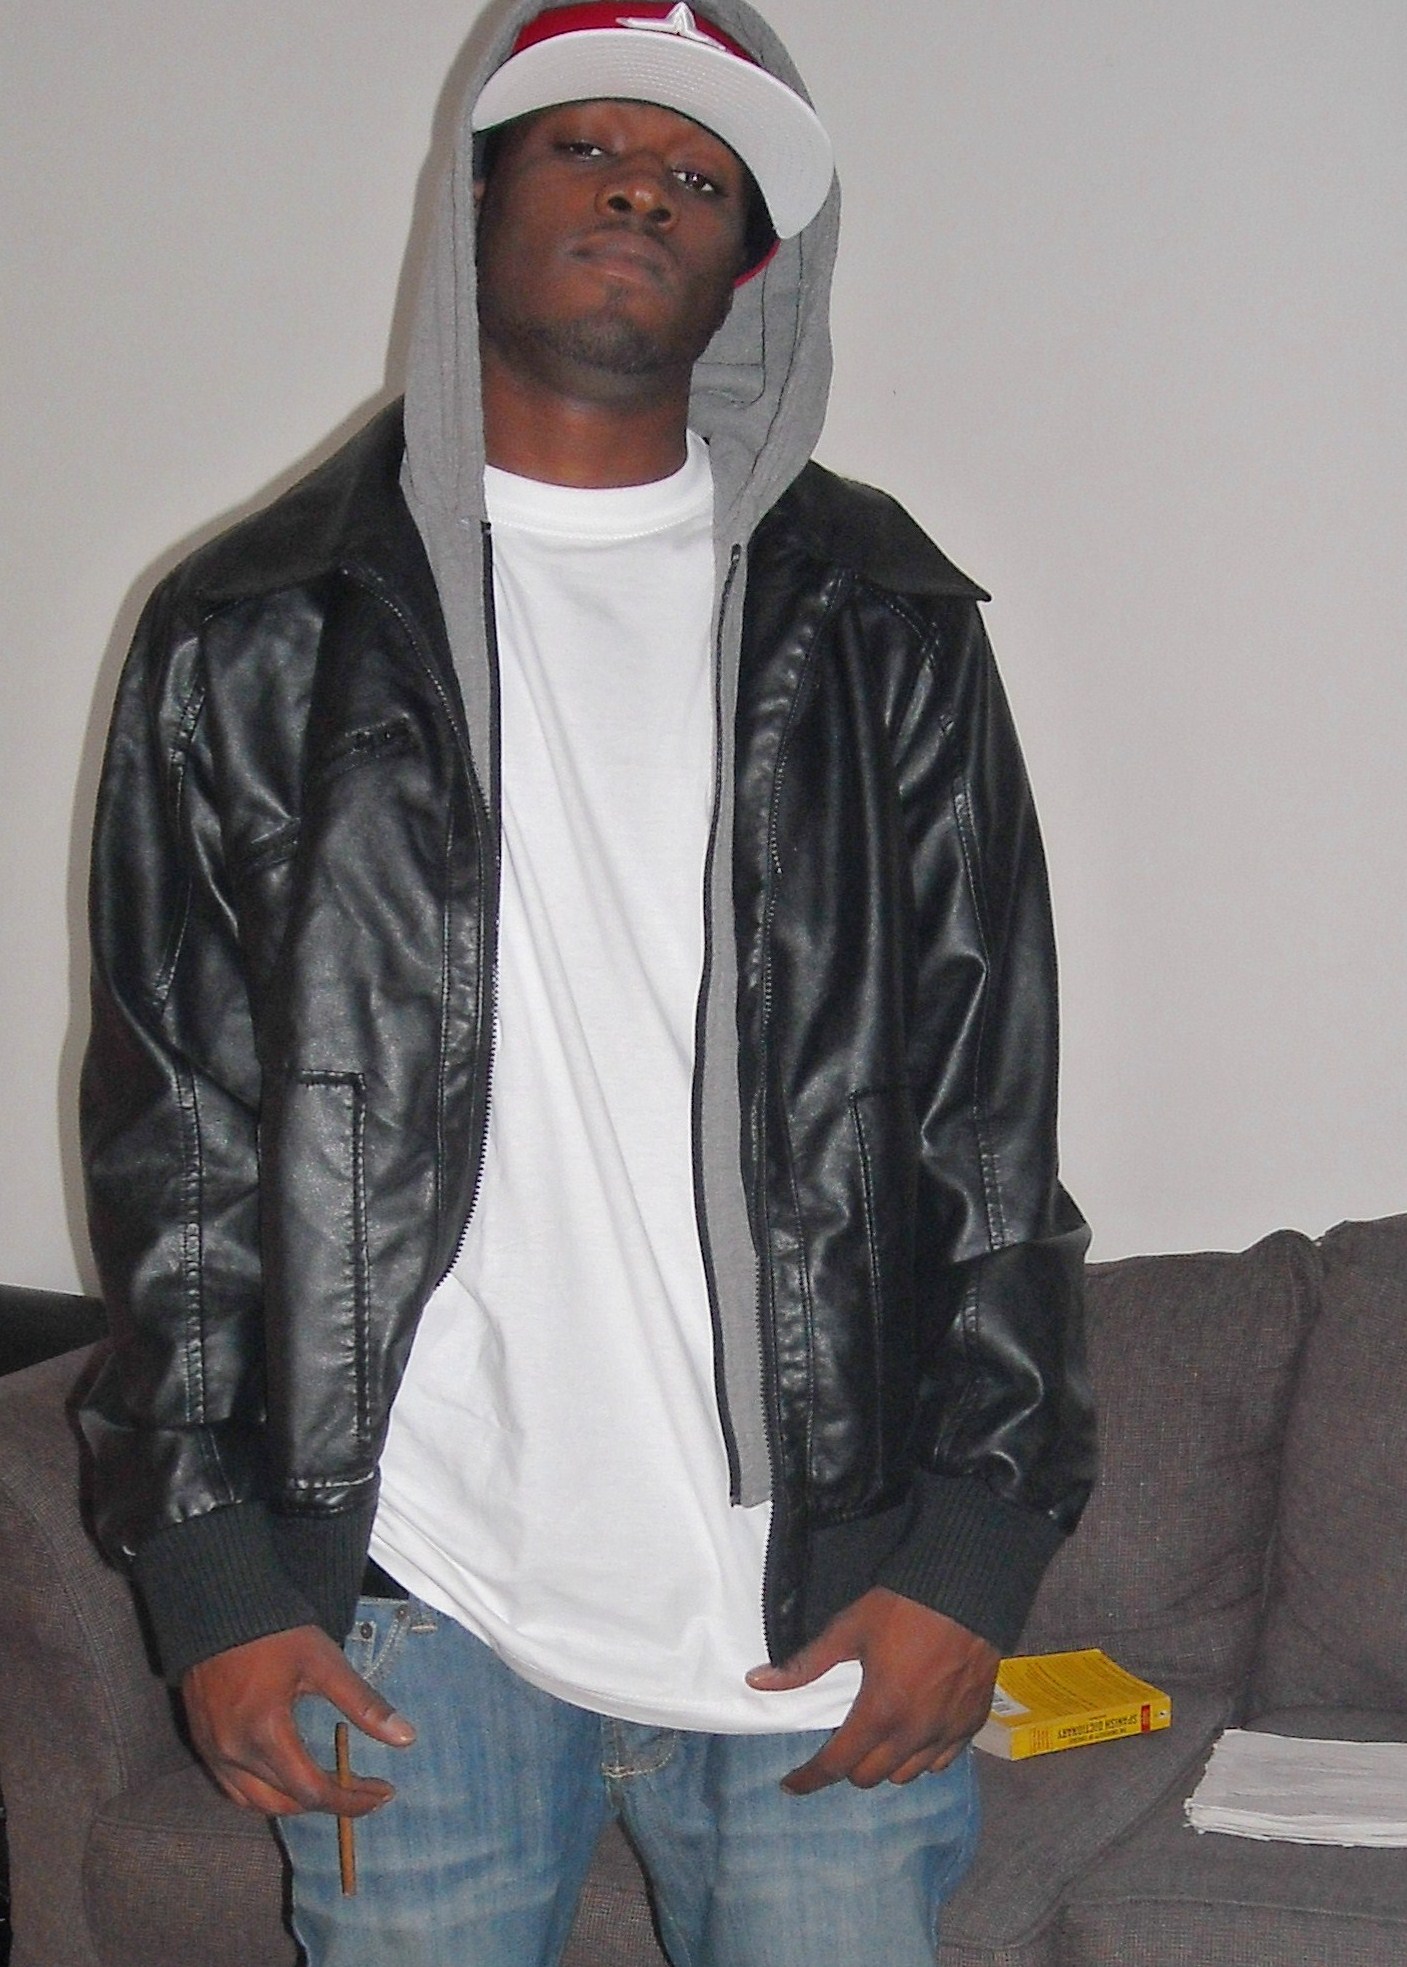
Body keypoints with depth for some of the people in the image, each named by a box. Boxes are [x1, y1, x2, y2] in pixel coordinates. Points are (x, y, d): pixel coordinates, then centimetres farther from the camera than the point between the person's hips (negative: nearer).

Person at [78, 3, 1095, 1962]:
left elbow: (992, 1115, 4)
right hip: (410, 1592, 0)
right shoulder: (257, 638, 4)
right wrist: (209, 1571, -1)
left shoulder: (883, 628, 6)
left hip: (825, 1587, 1)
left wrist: (973, 1545, -3)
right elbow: (172, 1131, 4)